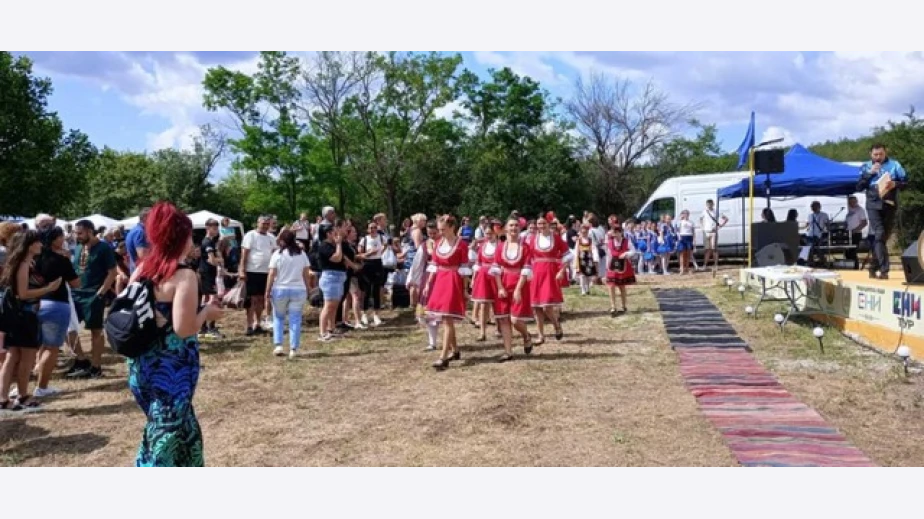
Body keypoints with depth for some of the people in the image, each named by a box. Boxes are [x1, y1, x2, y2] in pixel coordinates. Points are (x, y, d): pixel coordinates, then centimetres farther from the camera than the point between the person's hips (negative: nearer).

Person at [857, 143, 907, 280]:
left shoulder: (894, 165, 6)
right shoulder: (866, 167, 7)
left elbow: (906, 181, 4)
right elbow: (859, 187, 1)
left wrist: (895, 184, -16)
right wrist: (870, 173, -10)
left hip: (890, 205, 2)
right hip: (874, 205, -1)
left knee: (883, 237, 8)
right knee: (879, 235, -16)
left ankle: (874, 268, 21)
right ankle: (883, 270, -18)